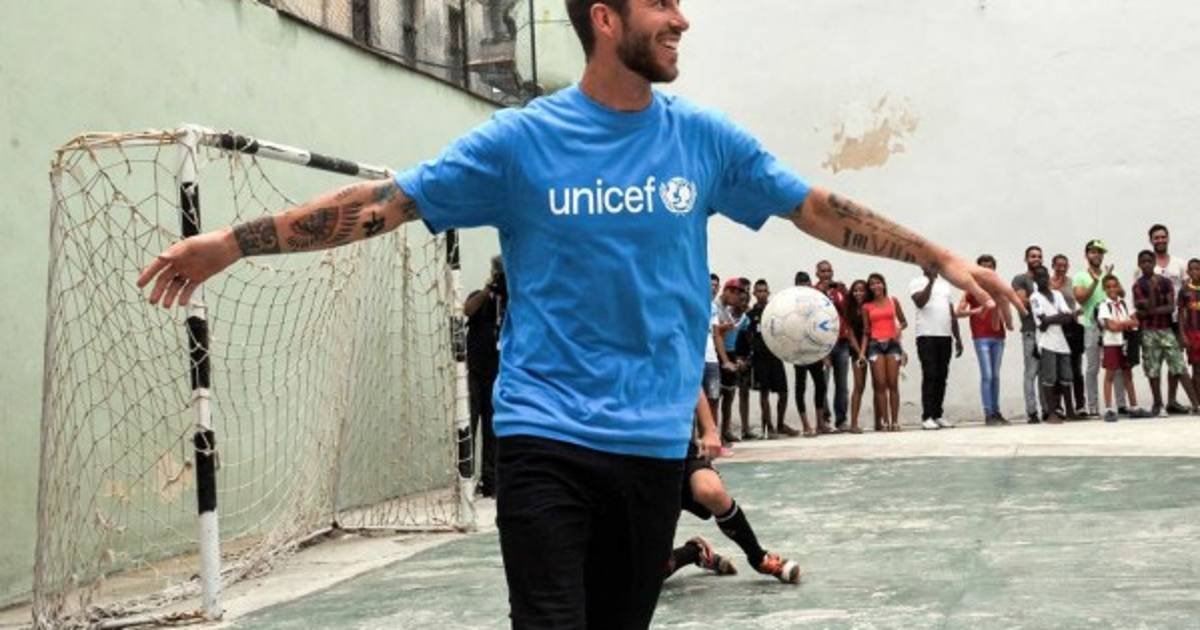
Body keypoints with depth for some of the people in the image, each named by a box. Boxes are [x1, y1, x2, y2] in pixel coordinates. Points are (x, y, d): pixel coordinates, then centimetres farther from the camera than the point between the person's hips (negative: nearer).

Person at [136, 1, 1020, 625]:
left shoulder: (705, 138, 5)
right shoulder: (521, 139, -4)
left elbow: (818, 209, 12)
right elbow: (384, 202, -4)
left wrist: (941, 259, 10)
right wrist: (229, 243, -9)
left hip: (656, 444, 3)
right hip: (545, 438, -3)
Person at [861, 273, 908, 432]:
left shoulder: (893, 301, 9)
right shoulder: (867, 307, 9)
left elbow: (903, 321, 13)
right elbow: (866, 332, 8)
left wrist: (900, 328, -10)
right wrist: (862, 351, -1)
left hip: (892, 343, 0)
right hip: (875, 345, 0)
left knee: (893, 384, -3)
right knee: (880, 384, -5)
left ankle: (895, 421, -1)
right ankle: (884, 421, -3)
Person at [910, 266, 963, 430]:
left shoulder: (945, 284, 20)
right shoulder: (917, 283, 2)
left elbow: (952, 313, 20)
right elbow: (920, 302, -17)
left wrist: (957, 338, 16)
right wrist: (931, 281, -18)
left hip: (945, 336, 6)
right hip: (926, 336, -5)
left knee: (942, 377, 5)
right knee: (929, 376, -9)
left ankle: (938, 415, 11)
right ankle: (927, 417, -9)